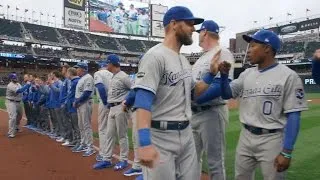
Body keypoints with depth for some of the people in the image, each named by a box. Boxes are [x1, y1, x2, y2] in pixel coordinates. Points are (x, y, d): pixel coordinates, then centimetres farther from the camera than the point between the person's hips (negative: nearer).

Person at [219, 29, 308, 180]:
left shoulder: (288, 76, -11)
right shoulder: (246, 74, 6)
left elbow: (293, 116, -12)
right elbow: (226, 94, 8)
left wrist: (287, 152, -16)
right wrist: (224, 74, -10)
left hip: (272, 140, -5)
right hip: (245, 137, 6)